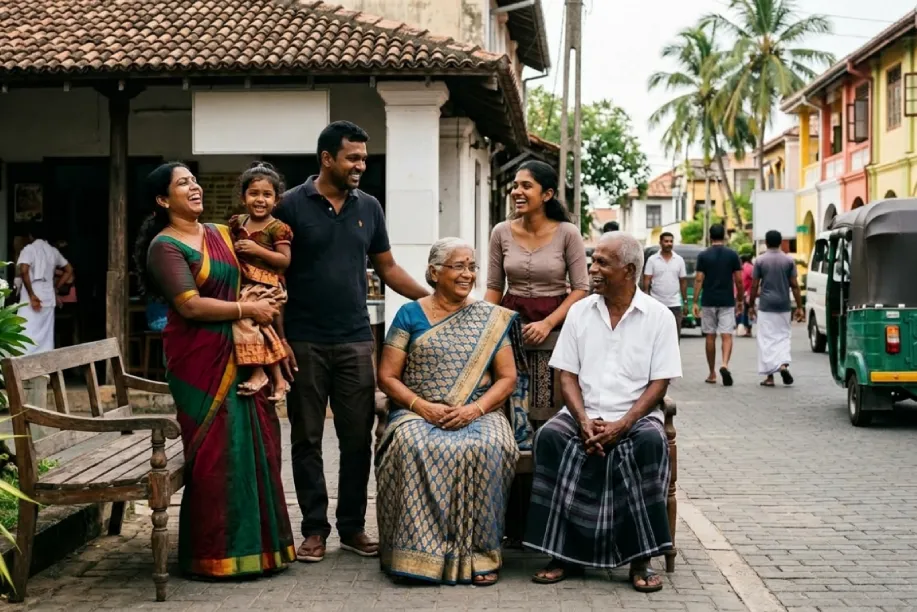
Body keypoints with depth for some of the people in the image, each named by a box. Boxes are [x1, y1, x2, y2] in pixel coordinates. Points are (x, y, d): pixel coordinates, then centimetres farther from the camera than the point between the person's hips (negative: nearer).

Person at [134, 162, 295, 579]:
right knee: (214, 452, -5)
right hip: (199, 359, -6)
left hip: (240, 353, 6)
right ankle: (214, 552, 6)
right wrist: (248, 310, -12)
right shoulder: (165, 246, -7)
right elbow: (190, 305, -16)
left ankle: (255, 541, 16)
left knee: (255, 444, 5)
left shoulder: (222, 234, 14)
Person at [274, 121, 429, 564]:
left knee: (358, 439, 5)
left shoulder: (368, 208, 9)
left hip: (355, 342, 3)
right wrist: (279, 337, -9)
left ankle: (353, 527, 16)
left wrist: (433, 299, 2)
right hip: (304, 343, -3)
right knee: (307, 439, 4)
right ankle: (314, 528, 14)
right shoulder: (292, 205, -3)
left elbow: (388, 269, 14)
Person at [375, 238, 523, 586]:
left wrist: (474, 409, -12)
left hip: (478, 415, 1)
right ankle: (420, 553, -28)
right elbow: (387, 377, 5)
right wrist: (423, 407, -12)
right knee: (413, 446, -34)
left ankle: (477, 554, -23)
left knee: (486, 449, -33)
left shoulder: (491, 319, 12)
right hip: (418, 413, 0)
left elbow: (507, 378, 7)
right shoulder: (409, 315, 9)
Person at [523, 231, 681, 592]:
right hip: (585, 415, 2)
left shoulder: (658, 317, 0)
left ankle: (640, 560, -25)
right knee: (550, 436, -28)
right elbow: (567, 375, 5)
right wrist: (584, 421, -12)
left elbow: (659, 384, -4)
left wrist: (622, 425, -18)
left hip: (635, 417, -2)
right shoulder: (580, 312, 8)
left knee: (651, 441, -34)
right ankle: (565, 554, -22)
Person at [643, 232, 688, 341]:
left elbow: (683, 282, 9)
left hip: (675, 304, 2)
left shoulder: (679, 260, 6)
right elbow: (646, 281, -3)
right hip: (656, 304, -1)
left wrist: (685, 302, 6)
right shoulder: (652, 259, 0)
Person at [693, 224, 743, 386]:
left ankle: (712, 374, 14)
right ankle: (725, 365, -26)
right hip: (727, 302, 0)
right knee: (726, 336, -1)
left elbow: (698, 280, -5)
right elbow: (739, 280, 1)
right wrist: (740, 300, 12)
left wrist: (695, 302, -2)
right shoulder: (732, 255, 1)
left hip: (708, 302, 0)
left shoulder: (703, 255, -1)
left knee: (710, 337, 8)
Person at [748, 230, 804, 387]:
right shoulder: (789, 260, 2)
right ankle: (784, 365, -9)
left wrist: (751, 305, 8)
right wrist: (799, 307, 4)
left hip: (766, 306, -2)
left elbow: (755, 286, -2)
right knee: (784, 336, 13)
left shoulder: (760, 260, -3)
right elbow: (794, 286, 0)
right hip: (784, 306, 2)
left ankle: (769, 376, 1)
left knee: (767, 340, 2)